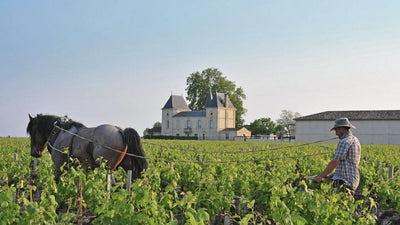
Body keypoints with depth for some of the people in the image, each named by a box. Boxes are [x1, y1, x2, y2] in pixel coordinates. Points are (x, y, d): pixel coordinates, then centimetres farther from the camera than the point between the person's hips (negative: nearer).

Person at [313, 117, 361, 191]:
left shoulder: (344, 141, -13)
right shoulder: (355, 140, 17)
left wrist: (320, 176, -13)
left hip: (344, 182, -10)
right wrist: (336, 174, 18)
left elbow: (334, 162, -19)